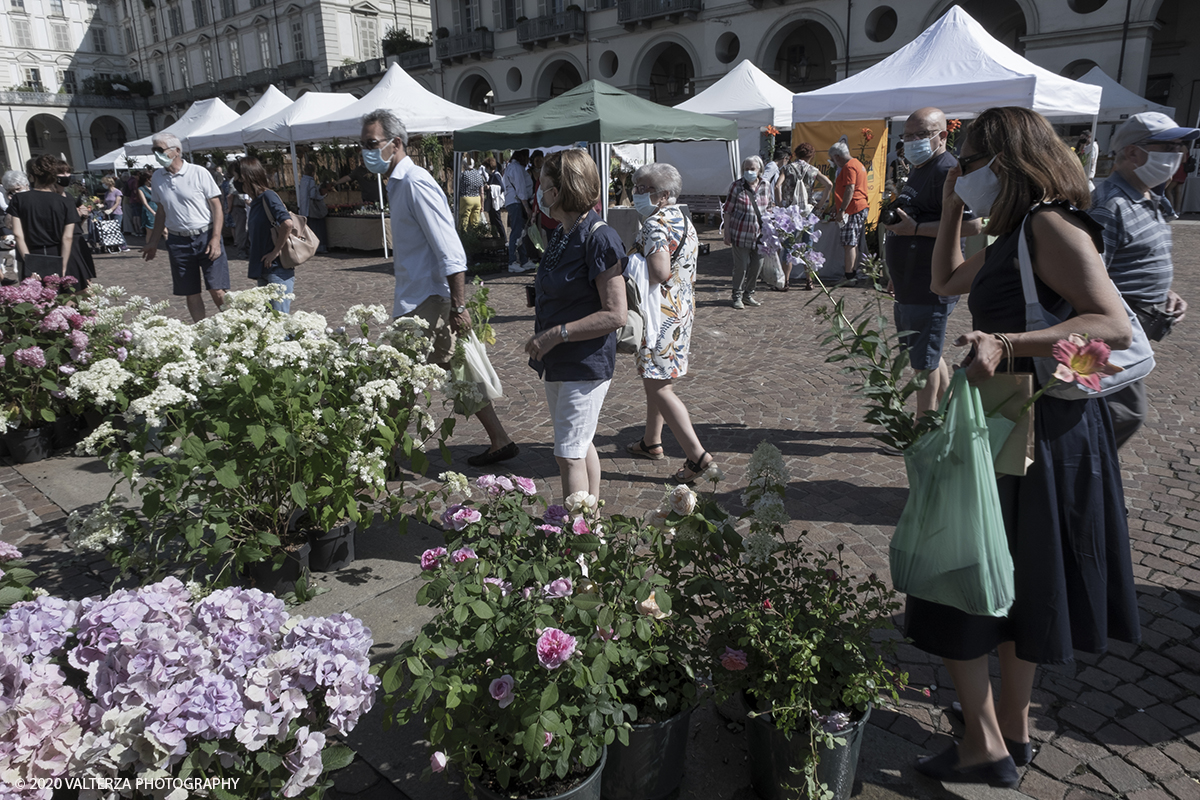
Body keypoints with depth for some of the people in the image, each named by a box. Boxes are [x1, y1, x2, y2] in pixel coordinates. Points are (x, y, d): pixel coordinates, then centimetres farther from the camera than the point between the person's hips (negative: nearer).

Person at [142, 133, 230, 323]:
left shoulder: (198, 172, -6)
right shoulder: (157, 178, 8)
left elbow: (217, 207, -6)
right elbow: (161, 211, 17)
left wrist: (216, 239, -15)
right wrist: (153, 242, 16)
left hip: (206, 237, -4)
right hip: (178, 241, 4)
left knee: (217, 291, -9)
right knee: (191, 293, 6)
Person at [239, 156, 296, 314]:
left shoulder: (268, 197, -12)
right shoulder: (254, 203, 15)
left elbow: (287, 223, -27)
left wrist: (276, 251, -19)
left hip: (277, 269, -10)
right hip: (263, 271, 10)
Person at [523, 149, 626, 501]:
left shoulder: (600, 239, -19)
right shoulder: (562, 234, 8)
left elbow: (615, 315, -22)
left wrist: (557, 334, -22)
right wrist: (542, 332, 6)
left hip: (586, 364, -9)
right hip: (559, 362, 9)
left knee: (569, 454, -4)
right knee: (580, 446, 19)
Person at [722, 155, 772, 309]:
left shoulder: (765, 186, 6)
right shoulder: (736, 186, -6)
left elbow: (768, 208, 15)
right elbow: (727, 210, -3)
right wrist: (726, 233, -6)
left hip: (760, 233, 4)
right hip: (741, 233, -4)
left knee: (757, 265, 10)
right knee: (741, 266, 1)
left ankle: (748, 294, 26)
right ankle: (737, 296, 17)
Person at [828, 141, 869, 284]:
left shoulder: (849, 167, -12)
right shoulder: (857, 164, 22)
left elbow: (850, 190, -21)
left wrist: (841, 210, -22)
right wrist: (836, 206, 27)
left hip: (853, 210, -11)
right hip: (861, 208, 11)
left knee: (849, 244, -9)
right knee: (853, 243, 14)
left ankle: (848, 275, -8)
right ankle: (854, 272, 19)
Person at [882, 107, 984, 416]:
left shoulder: (948, 171, -16)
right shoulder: (919, 170, 17)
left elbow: (971, 225, -25)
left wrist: (914, 228, -25)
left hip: (931, 289, -10)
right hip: (912, 287, 10)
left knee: (924, 362, -1)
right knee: (927, 357, 19)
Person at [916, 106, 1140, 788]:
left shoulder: (1051, 225, -17)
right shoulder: (1012, 236, 12)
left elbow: (1116, 324, -27)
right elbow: (947, 284, 27)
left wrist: (1006, 343, -35)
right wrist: (952, 212, 18)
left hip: (1037, 432, -10)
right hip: (1012, 426, 10)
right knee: (1016, 588, 19)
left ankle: (987, 747, 13)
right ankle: (1015, 731, 35)